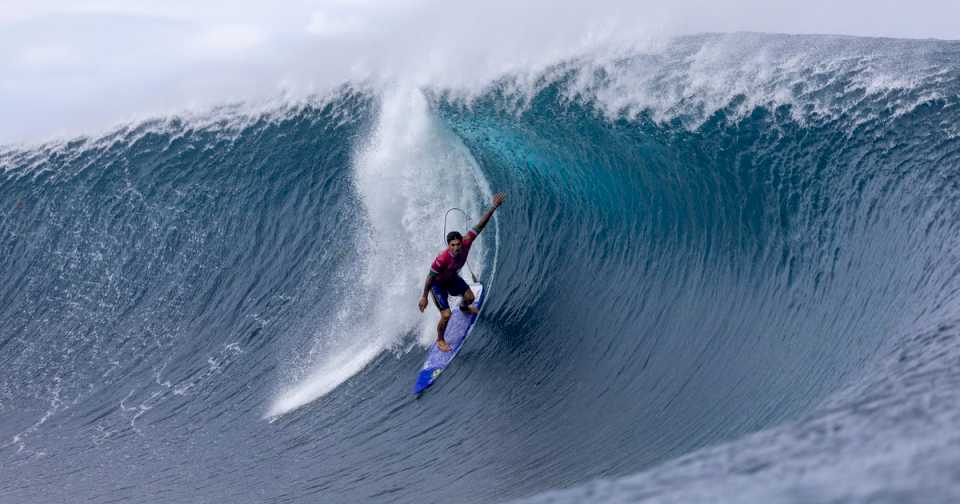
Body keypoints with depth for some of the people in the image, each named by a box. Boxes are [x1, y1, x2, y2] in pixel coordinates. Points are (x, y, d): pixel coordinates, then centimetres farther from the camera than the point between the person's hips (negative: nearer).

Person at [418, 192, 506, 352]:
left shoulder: (466, 243, -29)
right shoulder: (442, 259, -43)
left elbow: (479, 226, -27)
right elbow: (430, 278, -29)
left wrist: (494, 207, -32)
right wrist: (424, 297, -20)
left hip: (452, 277, 6)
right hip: (438, 283, -6)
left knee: (469, 297, 19)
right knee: (446, 315, -12)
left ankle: (464, 307, 59)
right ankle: (440, 340, 17)